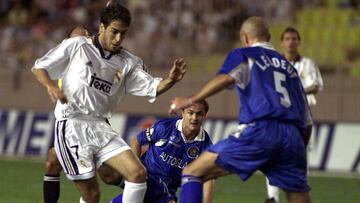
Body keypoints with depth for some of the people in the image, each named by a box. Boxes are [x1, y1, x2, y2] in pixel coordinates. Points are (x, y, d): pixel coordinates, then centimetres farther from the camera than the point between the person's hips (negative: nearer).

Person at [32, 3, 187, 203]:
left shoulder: (128, 62, 9)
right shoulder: (76, 46, -1)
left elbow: (152, 87, 1)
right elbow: (39, 67, 3)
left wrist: (171, 80, -20)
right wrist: (50, 85, -17)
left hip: (101, 128, 5)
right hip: (71, 126, -5)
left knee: (138, 173, -12)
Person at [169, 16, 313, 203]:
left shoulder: (244, 55, 15)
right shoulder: (288, 67, 30)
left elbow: (227, 77, -10)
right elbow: (307, 122, 26)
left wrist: (190, 100, -9)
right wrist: (297, 152, 36)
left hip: (259, 131, -5)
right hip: (293, 137, 5)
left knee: (192, 172, 1)